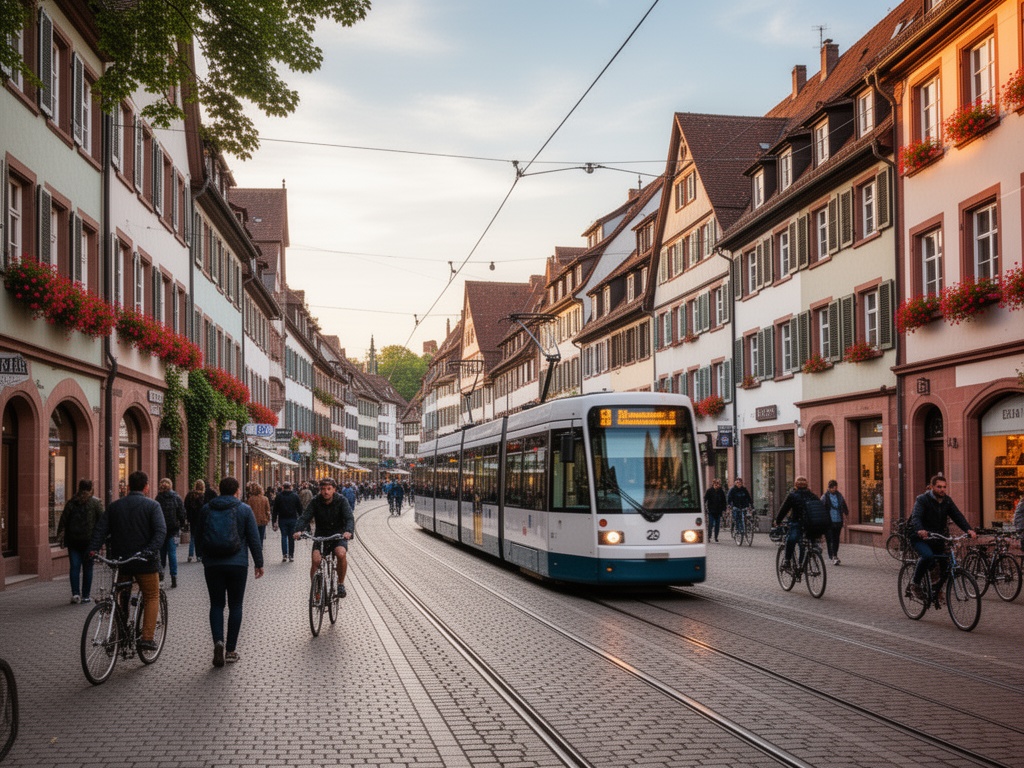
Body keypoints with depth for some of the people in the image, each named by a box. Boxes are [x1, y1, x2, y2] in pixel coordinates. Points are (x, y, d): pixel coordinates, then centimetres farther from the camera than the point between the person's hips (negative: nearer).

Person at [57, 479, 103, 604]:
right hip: (89, 540, -1)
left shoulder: (71, 502, 3)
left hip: (73, 540, 1)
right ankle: (86, 596, 1)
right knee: (87, 567, 1)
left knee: (74, 566, 5)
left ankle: (75, 593, -3)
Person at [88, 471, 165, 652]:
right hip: (145, 562, -4)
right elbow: (160, 531, -17)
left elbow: (100, 529, 0)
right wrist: (150, 551, -24)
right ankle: (147, 638, -2)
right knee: (151, 597, 7)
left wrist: (93, 549, -7)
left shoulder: (114, 506, 9)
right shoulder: (152, 505, -4)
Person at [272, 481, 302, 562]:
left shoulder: (278, 496, 1)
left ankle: (284, 554, -8)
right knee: (291, 537, 6)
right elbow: (300, 508, 2)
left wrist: (274, 521, 3)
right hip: (293, 519, 0)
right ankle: (291, 555, 6)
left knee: (284, 536, 5)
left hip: (282, 519, 0)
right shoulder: (295, 496, 2)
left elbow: (275, 510, 0)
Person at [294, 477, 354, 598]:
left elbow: (349, 518, -21)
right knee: (315, 560, -22)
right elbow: (305, 517, -15)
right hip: (321, 536, 2)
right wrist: (298, 530, -36)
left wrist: (348, 531, -43)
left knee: (341, 554, -30)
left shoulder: (341, 500, -10)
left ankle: (341, 583, -9)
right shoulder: (315, 501, -6)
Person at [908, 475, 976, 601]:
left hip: (937, 538, 6)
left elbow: (957, 515, -8)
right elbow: (916, 517, -29)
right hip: (920, 538, -6)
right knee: (928, 556, -33)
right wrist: (920, 530, -51)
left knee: (946, 565, -4)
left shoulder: (947, 501, 4)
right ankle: (916, 584, -14)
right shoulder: (922, 500, -14)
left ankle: (936, 590, 22)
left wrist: (968, 529, -28)